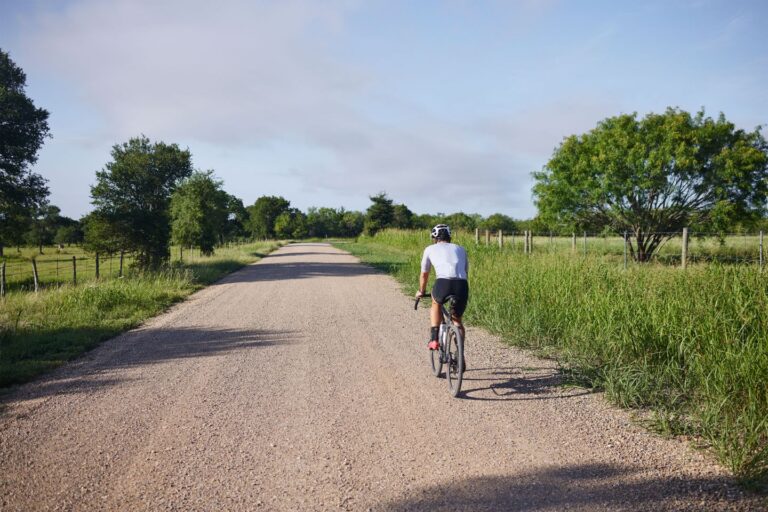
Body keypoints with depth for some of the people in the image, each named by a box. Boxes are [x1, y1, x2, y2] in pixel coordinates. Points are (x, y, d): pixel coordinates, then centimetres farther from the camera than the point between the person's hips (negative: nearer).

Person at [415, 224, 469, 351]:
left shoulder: (430, 249, 24)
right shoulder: (460, 249, 30)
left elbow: (424, 275, 34)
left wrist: (421, 291, 51)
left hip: (443, 283, -2)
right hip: (462, 286, 2)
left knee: (436, 304, 32)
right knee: (457, 319, 25)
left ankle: (434, 339, 19)